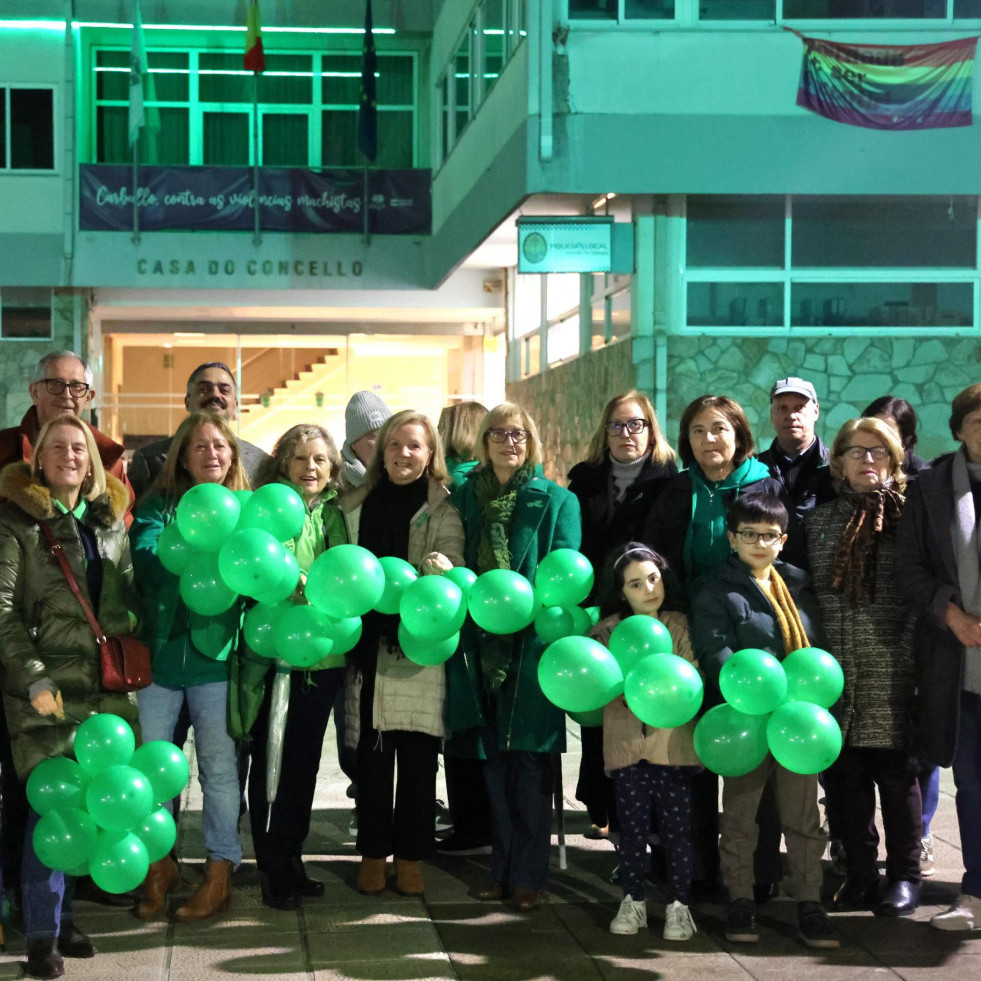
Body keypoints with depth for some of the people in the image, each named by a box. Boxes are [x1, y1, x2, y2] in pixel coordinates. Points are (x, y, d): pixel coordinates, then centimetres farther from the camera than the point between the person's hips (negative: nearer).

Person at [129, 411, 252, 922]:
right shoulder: (160, 505, 6)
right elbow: (144, 554, -11)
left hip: (216, 652, -1)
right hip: (160, 649, 1)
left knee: (219, 765, 4)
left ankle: (220, 873, 15)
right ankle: (160, 863, 25)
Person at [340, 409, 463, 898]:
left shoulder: (442, 510, 4)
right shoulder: (357, 506, 12)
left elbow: (453, 563, -10)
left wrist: (442, 567, -33)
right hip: (368, 643, 2)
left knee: (417, 757, 0)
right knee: (372, 754, 4)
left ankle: (409, 857, 10)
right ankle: (373, 853, 14)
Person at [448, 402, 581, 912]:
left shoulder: (556, 501, 2)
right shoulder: (465, 497, 12)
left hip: (533, 642, -3)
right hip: (482, 641, 3)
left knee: (530, 760, -3)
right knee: (494, 758, 8)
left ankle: (528, 875, 4)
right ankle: (502, 867, 17)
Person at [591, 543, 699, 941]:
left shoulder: (680, 626, 2)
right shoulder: (607, 630, 5)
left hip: (673, 741, -1)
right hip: (625, 742, 1)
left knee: (677, 827, 1)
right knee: (632, 826, 8)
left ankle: (678, 905, 12)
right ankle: (633, 901, 20)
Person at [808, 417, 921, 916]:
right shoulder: (820, 520, 13)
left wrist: (907, 652, -9)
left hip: (890, 672, -3)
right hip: (835, 671, 3)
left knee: (896, 773, 2)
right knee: (844, 777, 5)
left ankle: (904, 876, 14)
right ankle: (859, 874, 17)